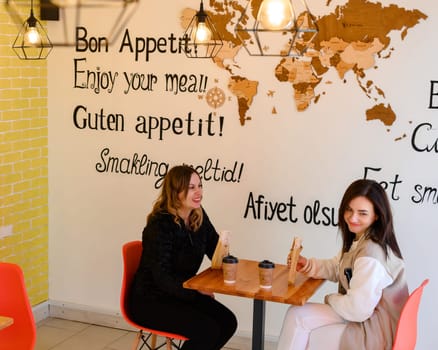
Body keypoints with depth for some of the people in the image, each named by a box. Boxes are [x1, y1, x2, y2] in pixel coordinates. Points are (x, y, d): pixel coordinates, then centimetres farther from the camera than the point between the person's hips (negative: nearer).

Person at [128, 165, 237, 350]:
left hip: (182, 293, 8)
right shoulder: (160, 225, -22)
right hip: (151, 300, -7)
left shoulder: (199, 216, -1)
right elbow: (162, 278, -23)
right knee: (207, 330, -22)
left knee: (227, 322, -8)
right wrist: (198, 291, -23)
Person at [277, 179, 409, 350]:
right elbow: (337, 268, 19)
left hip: (375, 332, -9)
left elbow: (357, 309, -28)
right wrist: (308, 265, 0)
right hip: (366, 317, 9)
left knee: (297, 316, -8)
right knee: (296, 315, 5)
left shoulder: (371, 255, -28)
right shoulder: (359, 240, 3)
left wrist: (331, 299, -8)